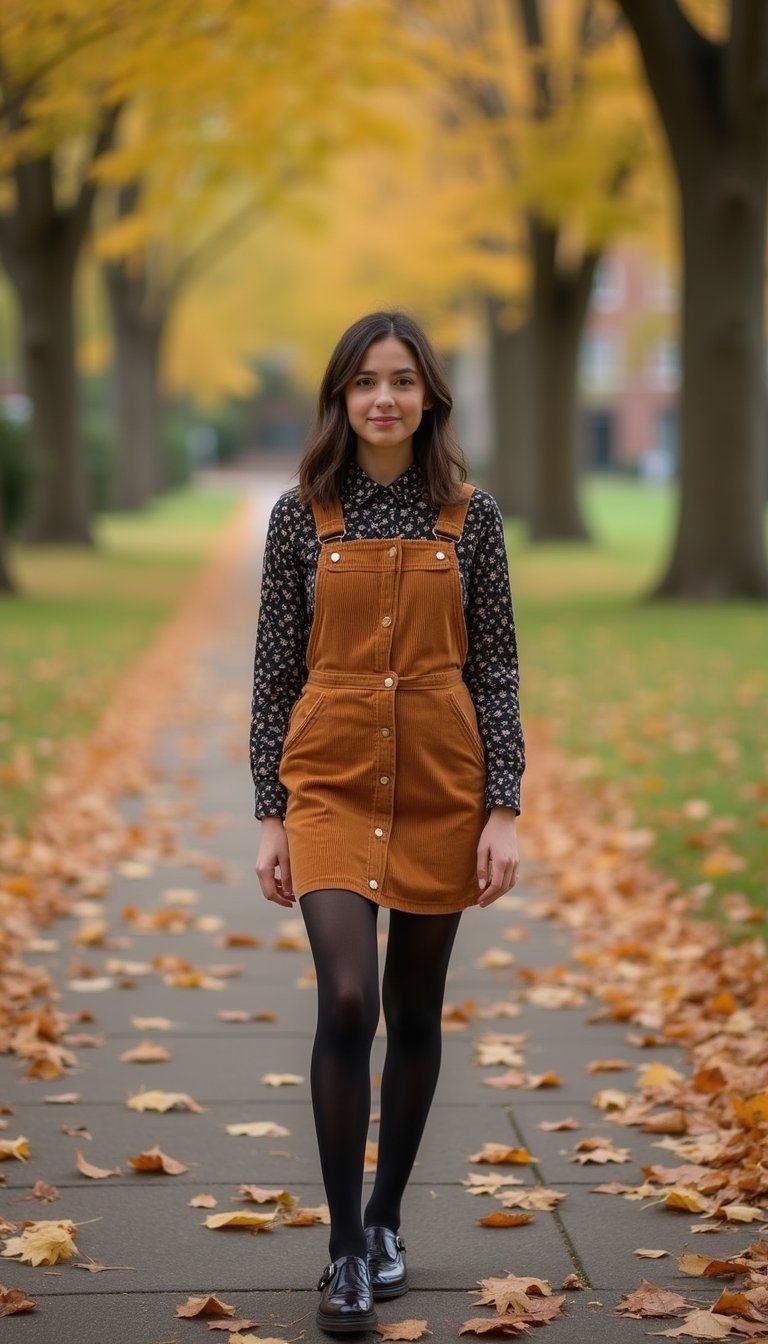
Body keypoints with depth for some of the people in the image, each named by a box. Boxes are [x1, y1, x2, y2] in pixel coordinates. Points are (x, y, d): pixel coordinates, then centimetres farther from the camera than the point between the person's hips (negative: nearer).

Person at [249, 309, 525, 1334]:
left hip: (441, 784, 1)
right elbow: (276, 672, 3)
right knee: (347, 1002, -14)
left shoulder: (471, 516, 2)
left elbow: (495, 671, 2)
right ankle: (345, 1252, -3)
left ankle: (386, 1219, 27)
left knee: (416, 1011, 9)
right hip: (331, 778, -1)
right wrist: (271, 815, 0)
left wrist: (503, 810, -5)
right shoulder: (302, 516, 1)